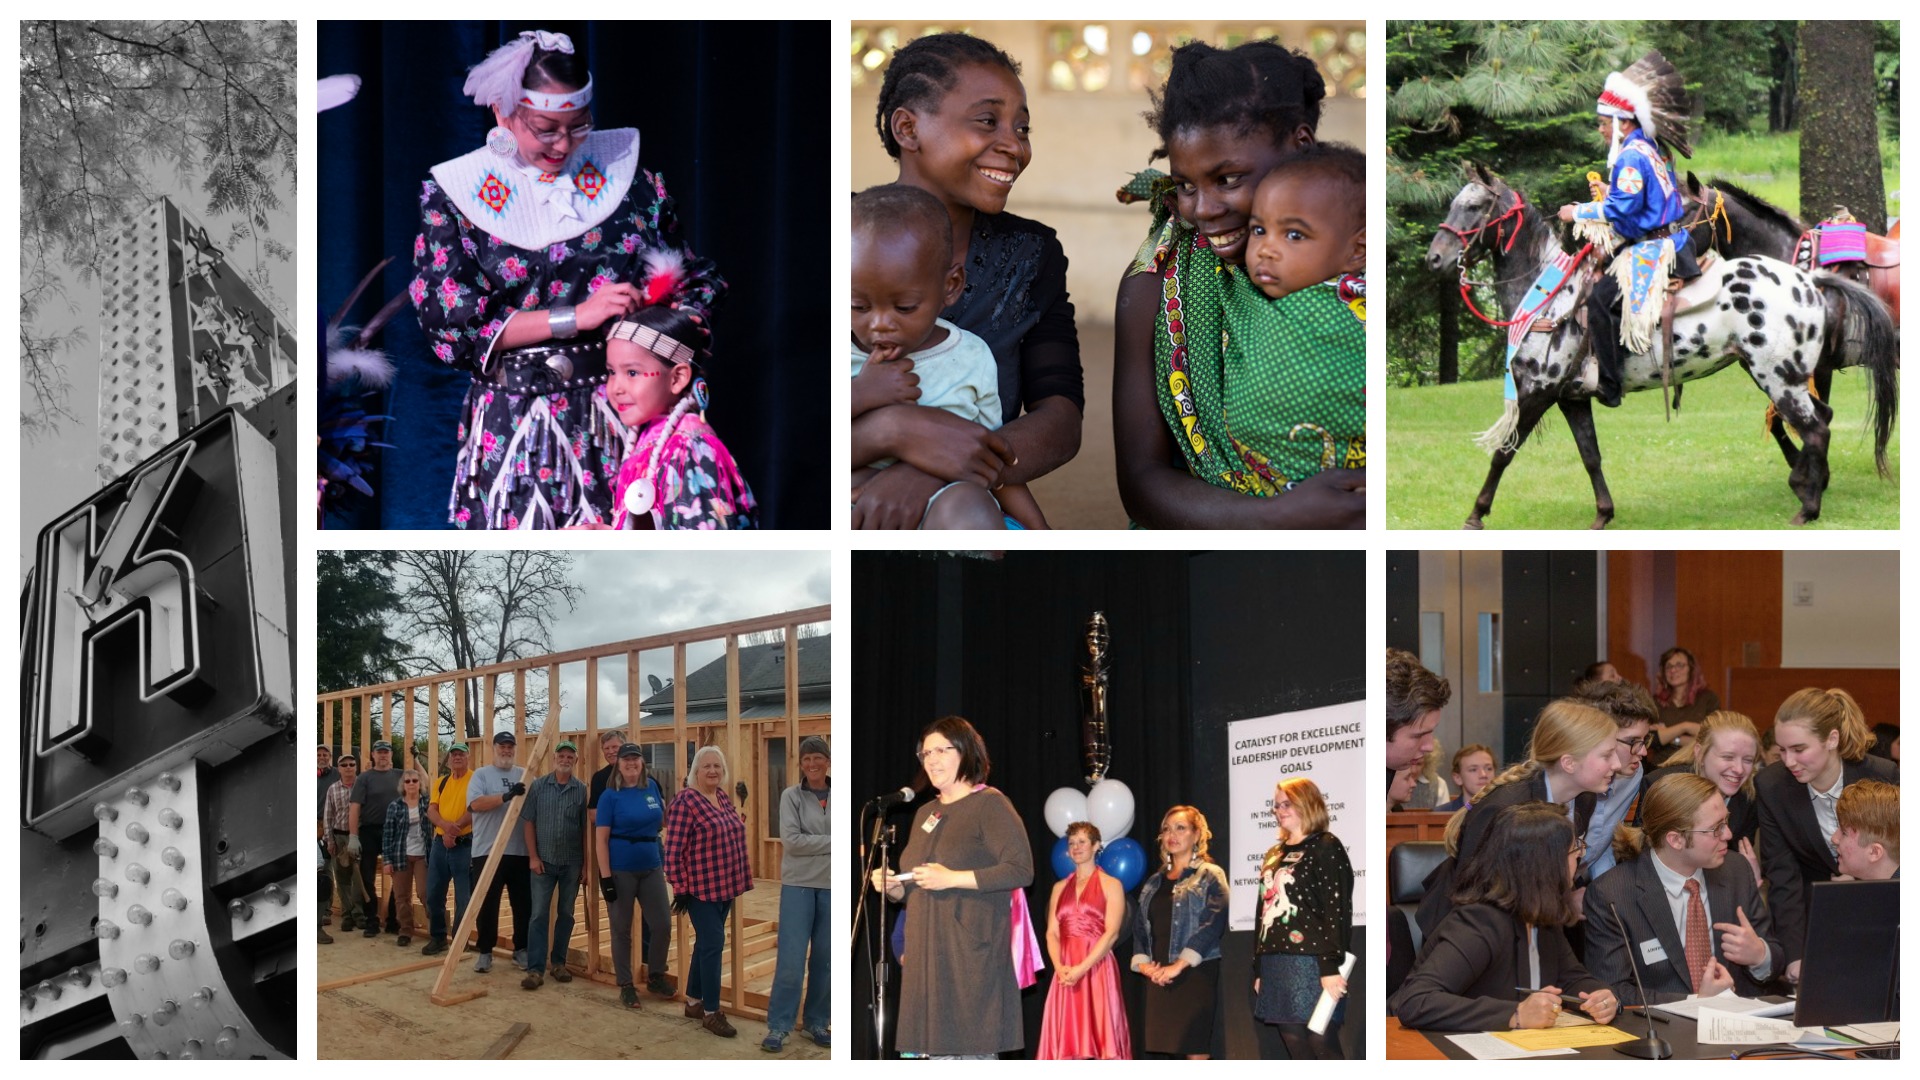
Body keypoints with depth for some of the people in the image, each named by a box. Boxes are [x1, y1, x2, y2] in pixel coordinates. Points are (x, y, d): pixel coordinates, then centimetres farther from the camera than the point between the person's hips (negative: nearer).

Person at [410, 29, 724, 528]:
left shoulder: (621, 167, 7)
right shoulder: (453, 198, 1)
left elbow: (696, 279, 14)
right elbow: (451, 328, -9)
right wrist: (576, 317, -14)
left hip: (624, 411, 2)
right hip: (514, 426, -1)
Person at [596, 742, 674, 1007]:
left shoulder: (651, 787, 5)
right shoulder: (610, 796, -8)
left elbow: (664, 819, 24)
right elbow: (600, 839, -11)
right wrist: (605, 877, -15)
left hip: (651, 868, 4)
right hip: (621, 870, -4)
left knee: (661, 925, 3)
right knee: (622, 929, 5)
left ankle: (656, 977, 22)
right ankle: (626, 985, 16)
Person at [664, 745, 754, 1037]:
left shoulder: (723, 797, 10)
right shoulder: (685, 801, -13)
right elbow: (674, 850, -15)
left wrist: (739, 879, 18)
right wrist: (680, 888, -17)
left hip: (724, 886, 8)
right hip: (700, 888, -8)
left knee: (706, 943, 14)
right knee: (713, 944, -8)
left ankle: (693, 1002, 25)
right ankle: (711, 1013, -2)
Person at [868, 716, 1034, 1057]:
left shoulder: (990, 805, -3)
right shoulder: (925, 814, 20)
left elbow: (1021, 870, -14)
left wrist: (953, 879, -17)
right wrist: (892, 886, 5)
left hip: (972, 950, -7)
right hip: (928, 951, 7)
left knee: (972, 1049, -9)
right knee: (937, 1049, 3)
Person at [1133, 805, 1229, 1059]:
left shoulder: (1210, 876, 1)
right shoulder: (1154, 882, 19)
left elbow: (1213, 923, -11)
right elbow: (1140, 926, 16)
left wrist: (1179, 965, -17)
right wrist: (1142, 962, -3)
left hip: (1194, 973, -6)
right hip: (1158, 978, 6)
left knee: (1196, 1051, -10)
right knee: (1169, 1047, 2)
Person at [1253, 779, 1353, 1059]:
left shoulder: (1326, 847, -3)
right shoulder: (1274, 855, 20)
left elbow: (1337, 910, -11)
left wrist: (1330, 967, -19)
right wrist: (1259, 969, 16)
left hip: (1310, 961, -7)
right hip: (1275, 963, 7)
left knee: (1322, 1043, -7)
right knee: (1294, 1042, 6)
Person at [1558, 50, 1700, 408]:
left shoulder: (1631, 156, -18)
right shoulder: (1651, 149, 13)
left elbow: (1622, 207, -22)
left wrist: (1579, 212, -11)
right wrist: (1609, 191, 18)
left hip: (1651, 251, -11)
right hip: (1673, 240, 11)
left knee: (1600, 299, -13)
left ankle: (1609, 389, -12)